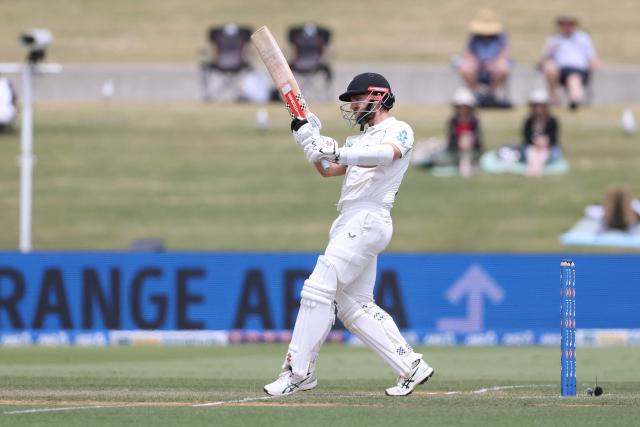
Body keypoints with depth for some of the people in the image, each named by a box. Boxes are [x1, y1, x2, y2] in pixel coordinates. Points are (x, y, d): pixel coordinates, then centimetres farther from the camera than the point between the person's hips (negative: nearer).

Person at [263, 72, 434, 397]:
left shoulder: (398, 130, -3)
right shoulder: (363, 139, 26)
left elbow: (386, 154, -26)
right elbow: (328, 171, 23)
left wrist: (339, 153, -42)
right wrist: (310, 138, 6)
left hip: (366, 220, -10)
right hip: (351, 224, 10)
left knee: (318, 290, -14)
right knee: (354, 306, 8)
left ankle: (299, 371, -15)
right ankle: (411, 367, 9)